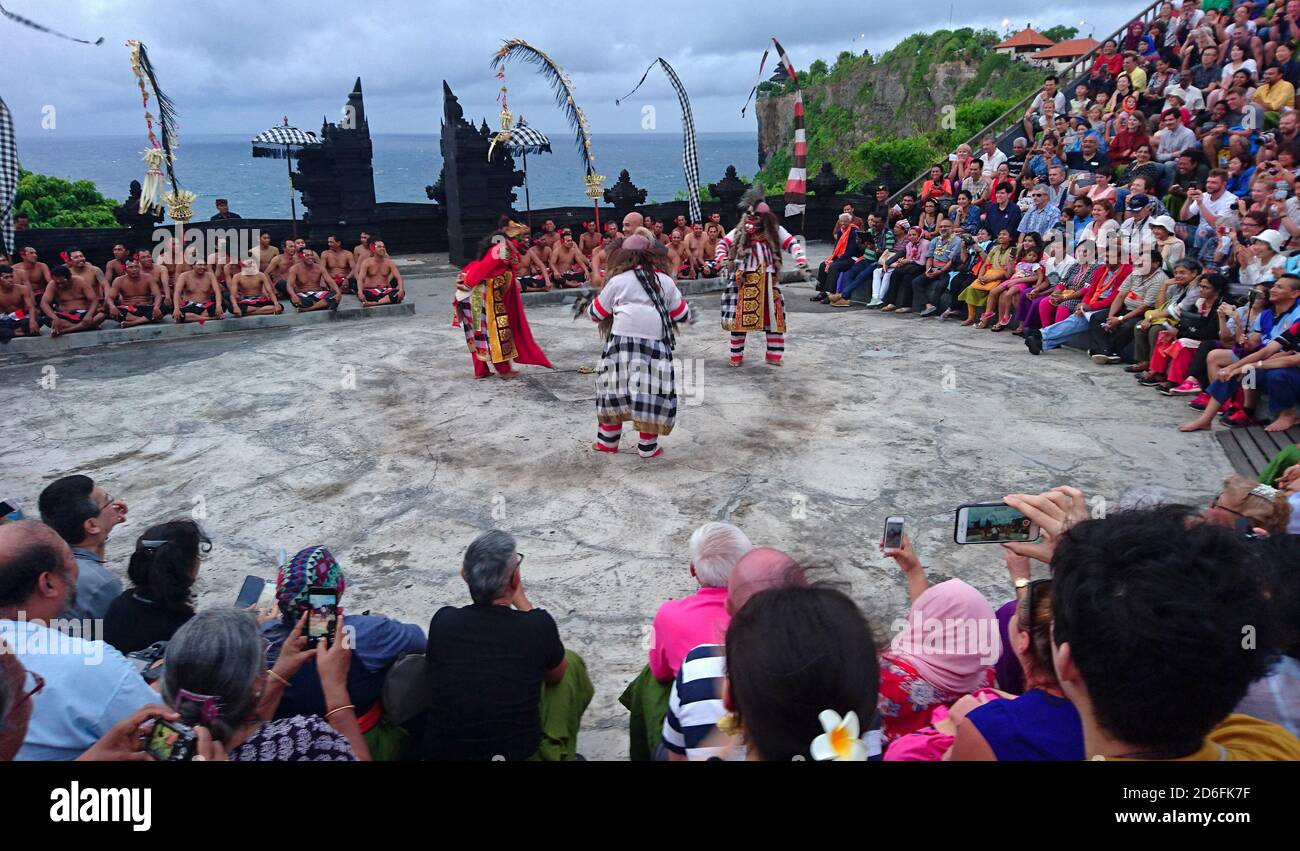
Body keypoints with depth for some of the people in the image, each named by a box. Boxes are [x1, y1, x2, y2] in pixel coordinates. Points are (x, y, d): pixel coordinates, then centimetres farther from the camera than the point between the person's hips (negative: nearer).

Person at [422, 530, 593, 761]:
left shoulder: (443, 621, -13)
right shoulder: (538, 624, -19)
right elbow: (556, 674, 4)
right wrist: (521, 600, 4)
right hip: (522, 754, -2)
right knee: (571, 661, 17)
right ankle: (562, 753, 32)